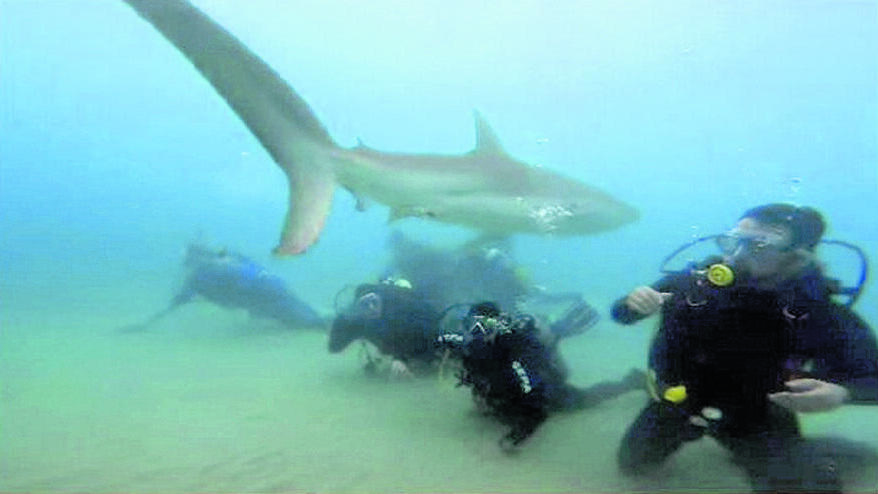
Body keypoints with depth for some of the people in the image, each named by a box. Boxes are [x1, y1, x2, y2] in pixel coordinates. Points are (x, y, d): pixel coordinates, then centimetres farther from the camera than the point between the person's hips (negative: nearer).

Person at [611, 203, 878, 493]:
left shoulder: (820, 312, -25)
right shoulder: (693, 281, -20)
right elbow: (621, 315, -8)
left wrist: (840, 393, -39)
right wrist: (632, 304, -32)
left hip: (753, 418, -1)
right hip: (678, 401, 2)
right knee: (632, 464, 13)